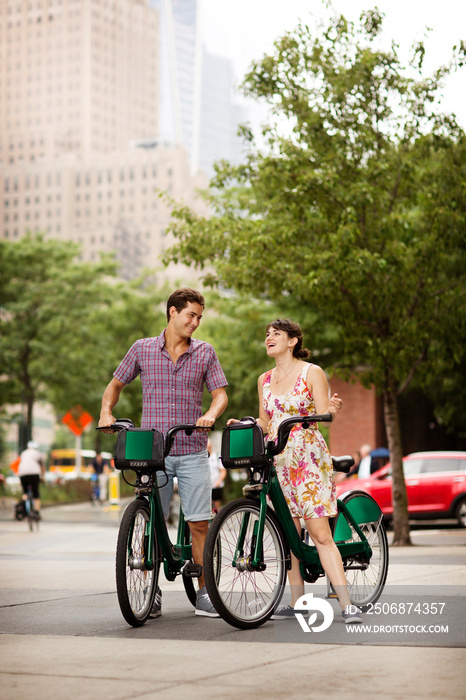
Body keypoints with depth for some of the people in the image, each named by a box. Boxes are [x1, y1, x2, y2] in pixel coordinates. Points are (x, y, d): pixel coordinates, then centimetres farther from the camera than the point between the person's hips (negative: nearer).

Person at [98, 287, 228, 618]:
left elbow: (220, 393, 4)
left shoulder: (205, 352, 7)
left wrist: (210, 415, -17)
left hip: (192, 451, 0)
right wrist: (106, 411, -1)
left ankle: (204, 593, 8)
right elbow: (116, 384, 17)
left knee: (199, 524, -1)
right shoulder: (142, 349, 6)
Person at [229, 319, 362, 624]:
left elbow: (322, 415, -6)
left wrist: (332, 410, -27)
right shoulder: (265, 380, 14)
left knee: (320, 533, -12)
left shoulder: (312, 373, -1)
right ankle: (297, 602, 13)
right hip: (277, 461, 6)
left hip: (309, 459, -6)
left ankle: (348, 605, -12)